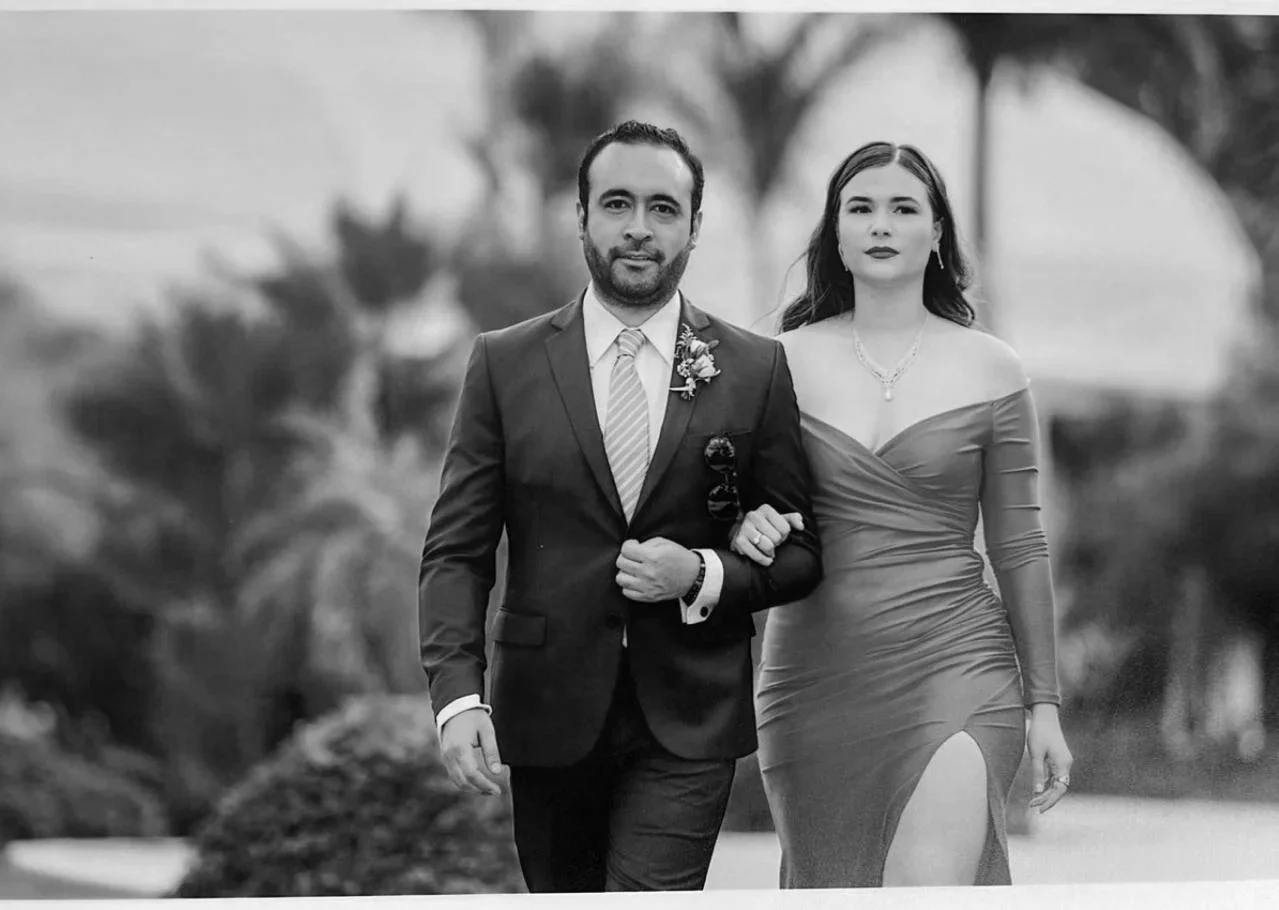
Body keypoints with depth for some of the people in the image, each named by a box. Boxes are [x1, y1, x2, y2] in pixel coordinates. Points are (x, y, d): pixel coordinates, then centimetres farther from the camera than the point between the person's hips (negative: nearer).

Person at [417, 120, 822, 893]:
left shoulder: (756, 371, 2)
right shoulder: (506, 364, 2)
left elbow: (800, 554, 7)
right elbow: (456, 551, -1)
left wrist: (704, 575, -13)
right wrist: (458, 693, -15)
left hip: (688, 720, -1)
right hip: (549, 714, 2)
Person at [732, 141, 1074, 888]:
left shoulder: (990, 370, 3)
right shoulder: (783, 363, 6)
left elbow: (1020, 547, 7)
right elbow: (733, 506, 13)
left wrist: (1044, 703, 6)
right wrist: (748, 530, -11)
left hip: (954, 667, -2)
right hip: (814, 678, 2)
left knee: (930, 889, -20)